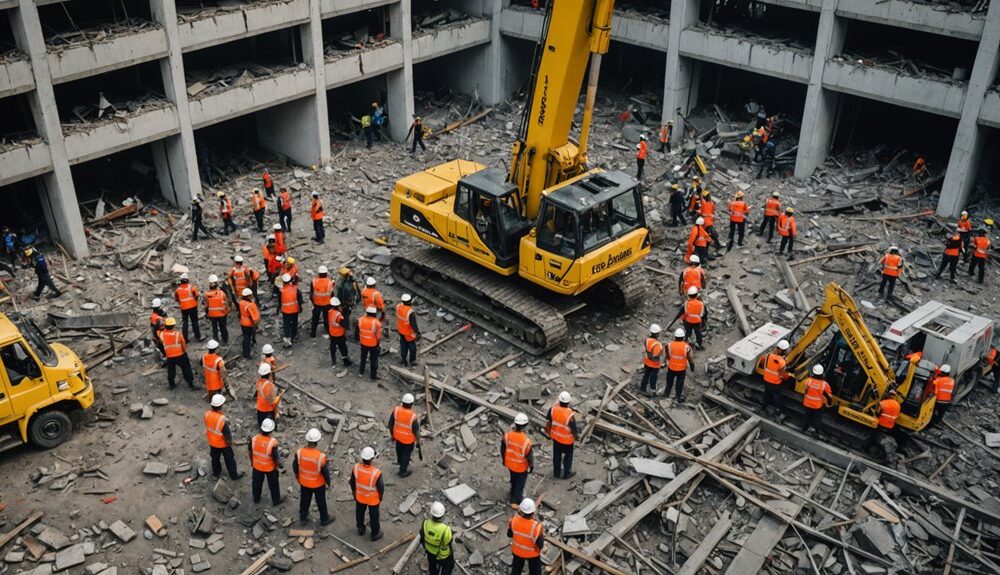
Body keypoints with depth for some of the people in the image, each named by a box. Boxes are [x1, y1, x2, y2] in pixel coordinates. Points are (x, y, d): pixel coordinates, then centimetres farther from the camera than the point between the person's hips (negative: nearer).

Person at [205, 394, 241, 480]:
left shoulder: (207, 414, -21)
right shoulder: (222, 419, -38)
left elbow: (207, 427, -2)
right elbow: (227, 433, -25)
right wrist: (230, 442, -7)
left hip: (212, 442, 5)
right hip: (223, 443, -5)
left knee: (215, 457, 28)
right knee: (229, 459, 18)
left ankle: (216, 473, 49)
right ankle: (233, 475, 35)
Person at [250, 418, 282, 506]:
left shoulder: (254, 439, -22)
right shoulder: (272, 443, -34)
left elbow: (250, 452, -5)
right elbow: (276, 457, -21)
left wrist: (252, 462, 14)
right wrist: (278, 464, 1)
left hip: (257, 466, 3)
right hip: (270, 468, -3)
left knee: (257, 483, 26)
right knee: (273, 484, 20)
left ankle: (256, 500, 47)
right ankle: (276, 500, 40)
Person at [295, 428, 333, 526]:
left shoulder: (299, 452, -24)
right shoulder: (321, 456, -35)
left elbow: (295, 466, -6)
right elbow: (325, 471, -20)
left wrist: (297, 476, 14)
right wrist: (328, 481, 0)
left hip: (304, 482, 3)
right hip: (318, 484, -3)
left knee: (304, 500, 26)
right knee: (321, 501, 21)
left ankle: (303, 518, 47)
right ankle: (324, 519, 42)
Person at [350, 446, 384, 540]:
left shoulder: (356, 468, -26)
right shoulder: (376, 473, -37)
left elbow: (352, 482, -7)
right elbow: (381, 487, -19)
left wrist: (354, 492, 13)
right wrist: (380, 497, 3)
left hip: (359, 497, 3)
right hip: (373, 499, -3)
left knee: (359, 513, 29)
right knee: (374, 516, 21)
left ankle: (360, 529, 53)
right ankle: (375, 534, 42)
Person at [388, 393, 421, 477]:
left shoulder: (396, 410, -24)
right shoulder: (412, 416, -36)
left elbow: (390, 424, -10)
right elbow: (416, 430, -22)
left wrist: (392, 435, 8)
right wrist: (418, 440, -2)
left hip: (398, 436, 5)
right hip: (408, 439, -5)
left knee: (399, 449, 33)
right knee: (406, 454, 20)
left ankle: (400, 461, 62)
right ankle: (402, 472, 39)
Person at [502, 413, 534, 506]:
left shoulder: (507, 434, -23)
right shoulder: (526, 441, -37)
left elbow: (502, 448, -6)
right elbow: (529, 455, -22)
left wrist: (504, 459, 13)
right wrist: (531, 466, -2)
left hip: (510, 463, 5)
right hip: (521, 466, -5)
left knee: (513, 478, 32)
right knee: (520, 482, 22)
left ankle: (514, 492, 58)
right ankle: (515, 500, 38)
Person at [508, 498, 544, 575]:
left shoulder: (514, 520, -29)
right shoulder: (536, 527, -40)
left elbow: (509, 534, -9)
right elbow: (540, 545, -25)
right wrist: (542, 533, -7)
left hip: (517, 550, 3)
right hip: (532, 553, -3)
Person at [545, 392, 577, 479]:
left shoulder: (553, 409, -22)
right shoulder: (570, 415, -33)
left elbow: (548, 422, -6)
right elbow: (574, 429, -20)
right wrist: (577, 435, -1)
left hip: (555, 437, 4)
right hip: (567, 439, -4)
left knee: (556, 455, 23)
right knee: (568, 455, 21)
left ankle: (556, 473, 40)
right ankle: (566, 473, 37)